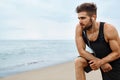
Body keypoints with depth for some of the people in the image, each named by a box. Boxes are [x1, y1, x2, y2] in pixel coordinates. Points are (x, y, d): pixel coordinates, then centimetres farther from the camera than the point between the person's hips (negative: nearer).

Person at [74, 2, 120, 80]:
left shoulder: (108, 29, -31)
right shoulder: (79, 28, -23)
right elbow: (81, 51, -18)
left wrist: (100, 62, -33)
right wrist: (100, 62, -26)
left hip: (113, 60, -2)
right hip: (97, 57, 3)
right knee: (78, 62, -23)